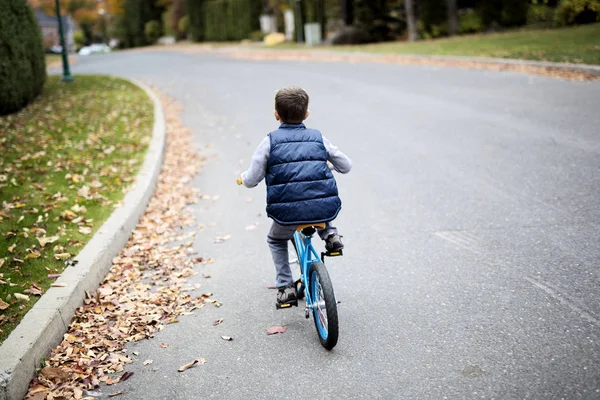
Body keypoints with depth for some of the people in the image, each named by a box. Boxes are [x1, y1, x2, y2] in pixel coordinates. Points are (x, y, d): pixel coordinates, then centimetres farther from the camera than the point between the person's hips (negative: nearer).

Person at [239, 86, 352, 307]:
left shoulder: (270, 141, 3)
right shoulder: (317, 138, 9)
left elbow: (251, 180, 1)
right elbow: (346, 166, 17)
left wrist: (242, 178, 24)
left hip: (286, 214, -2)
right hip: (324, 210, 2)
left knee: (275, 241, 31)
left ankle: (285, 287, 22)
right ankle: (329, 234, 22)